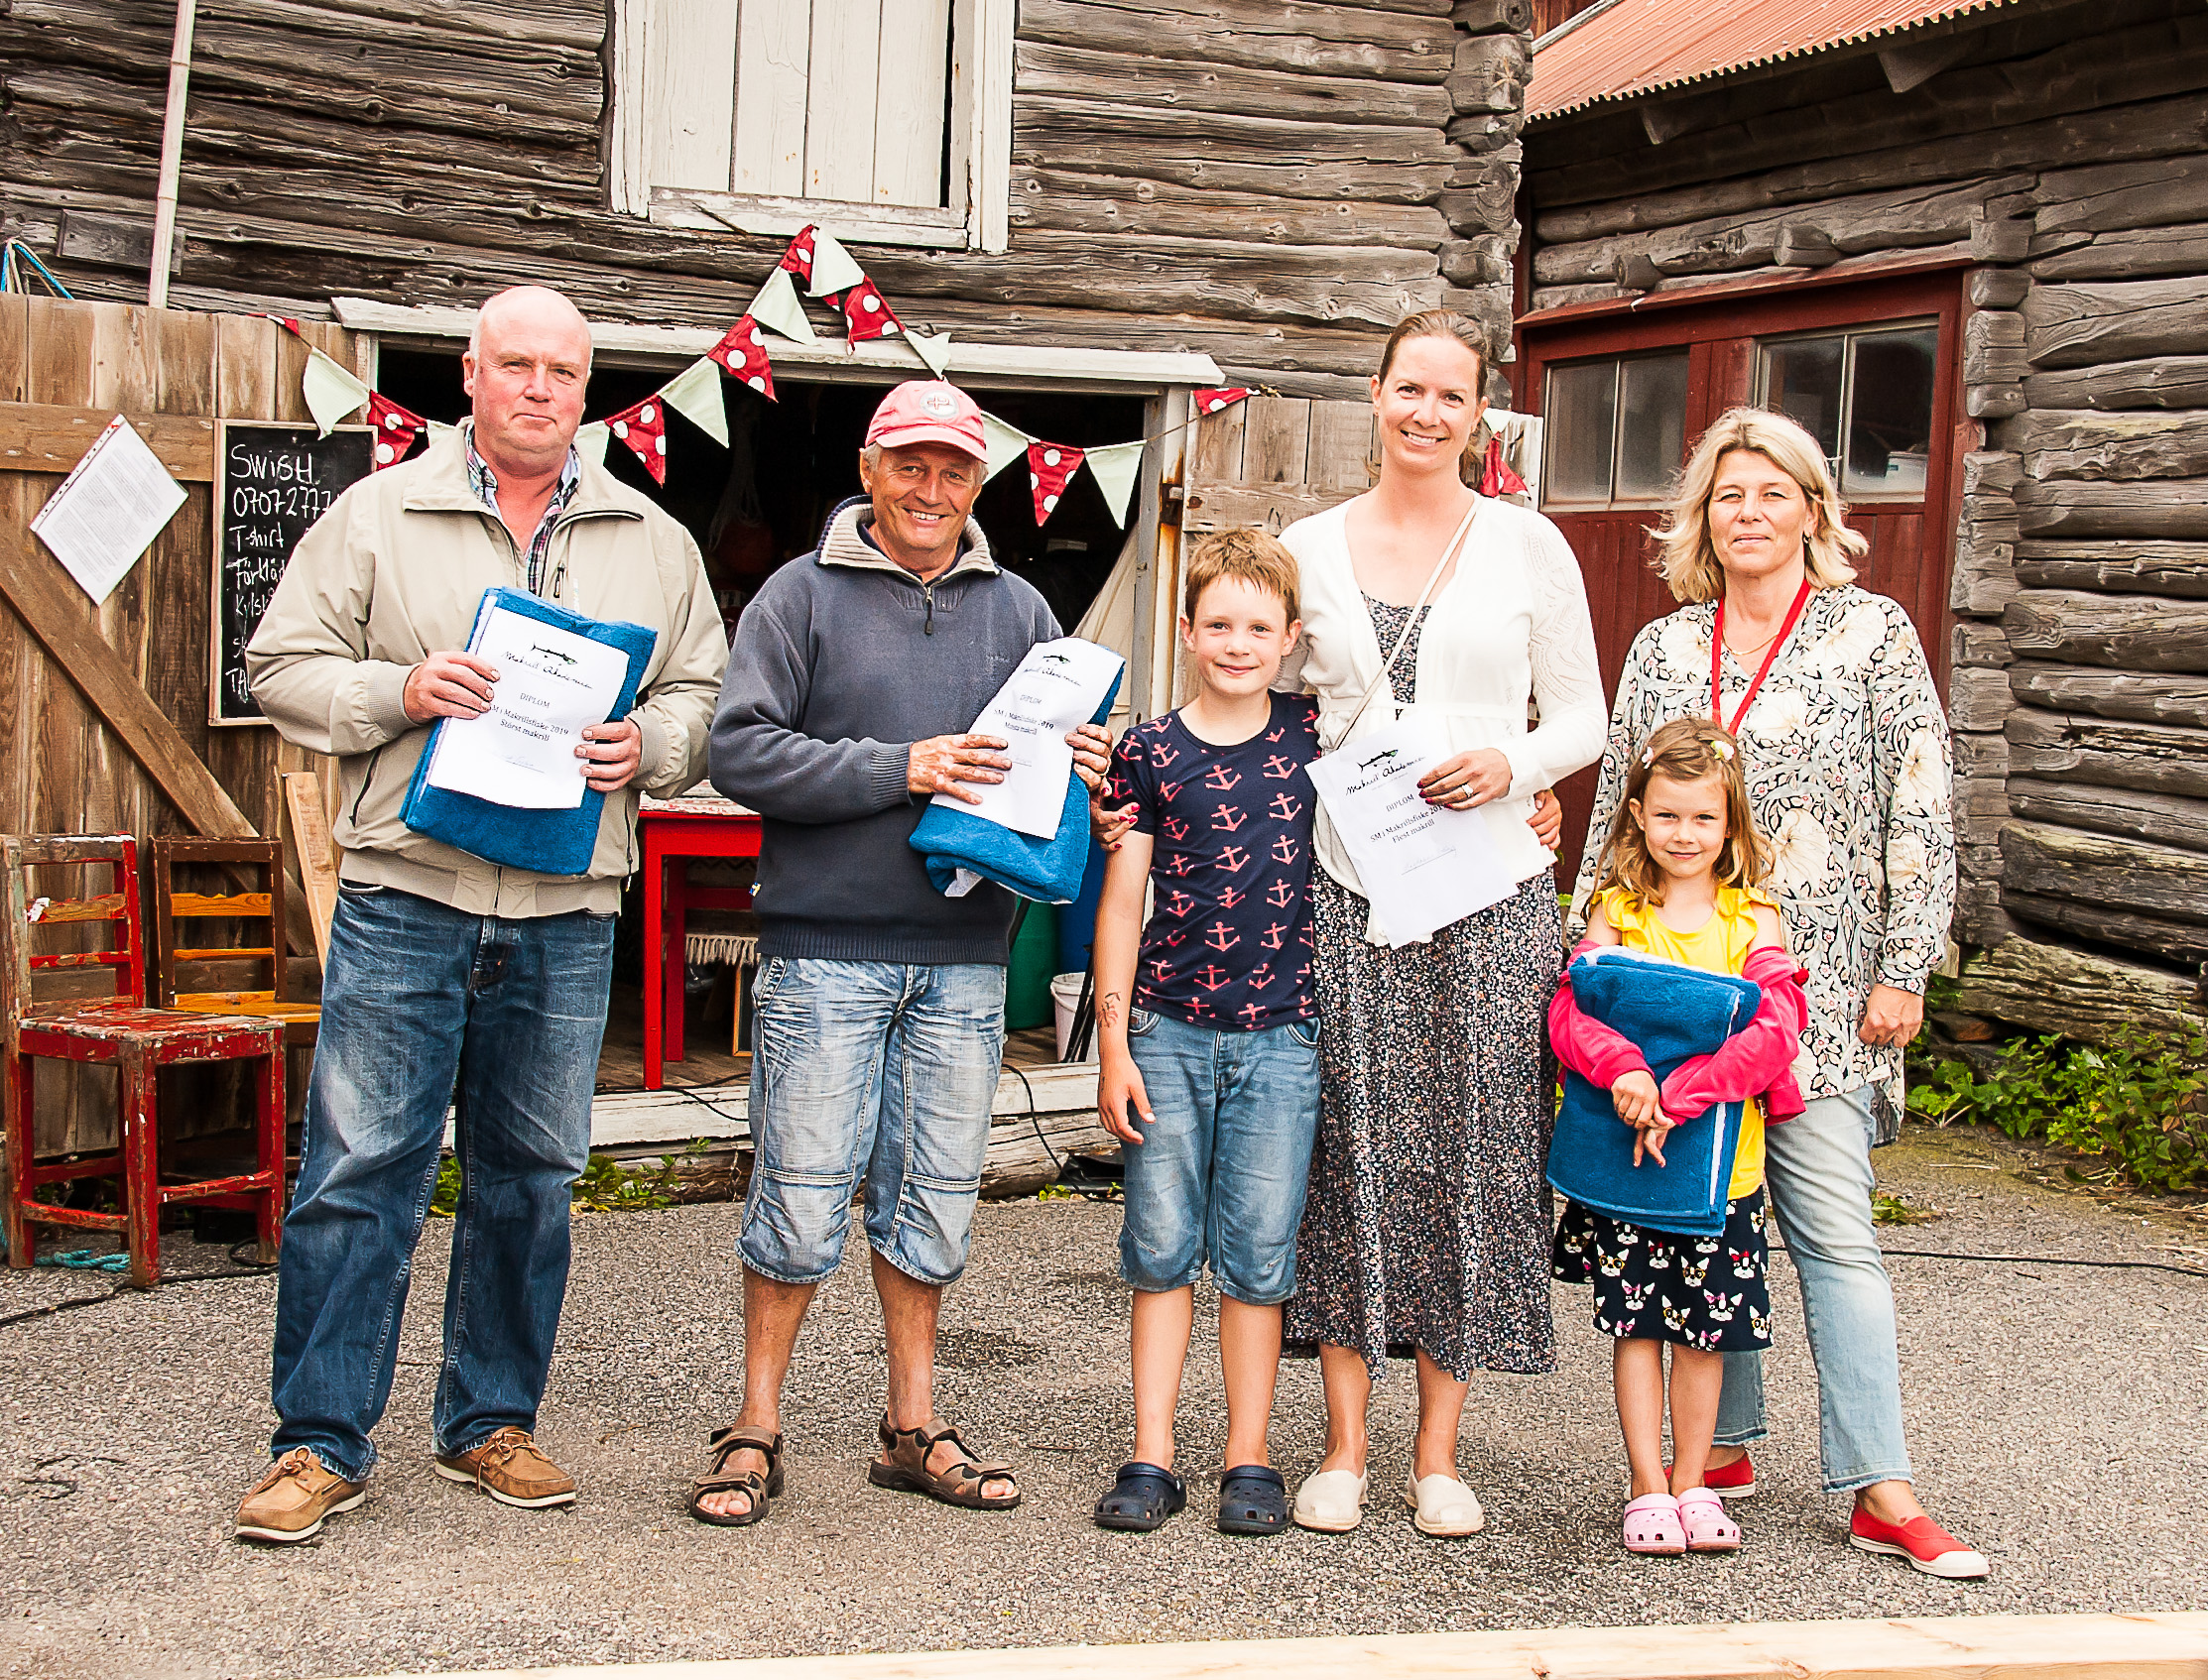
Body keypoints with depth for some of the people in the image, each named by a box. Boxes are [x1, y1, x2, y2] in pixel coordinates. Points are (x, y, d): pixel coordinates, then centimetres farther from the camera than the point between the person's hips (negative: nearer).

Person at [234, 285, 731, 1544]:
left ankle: (492, 1423, 23)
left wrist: (645, 744, -6)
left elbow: (709, 700, 14)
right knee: (360, 1171, -3)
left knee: (530, 1178, 10)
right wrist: (400, 692, -12)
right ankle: (323, 1444, 6)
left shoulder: (655, 544, 12)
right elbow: (283, 669, 4)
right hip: (405, 897, -2)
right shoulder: (377, 516, 5)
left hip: (567, 917, 3)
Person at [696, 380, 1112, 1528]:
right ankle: (756, 1431, 12)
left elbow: (1058, 752, 17)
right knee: (801, 1196, -1)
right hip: (825, 948, -4)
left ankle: (914, 1429, 21)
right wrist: (899, 769, -16)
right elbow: (740, 751, -9)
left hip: (964, 958, 4)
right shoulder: (801, 596, 1)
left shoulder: (1018, 611, 13)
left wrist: (1081, 775, -8)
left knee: (933, 1199, 10)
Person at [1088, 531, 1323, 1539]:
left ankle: (1249, 1460, 15)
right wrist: (1112, 1043, -2)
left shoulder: (1311, 734, 4)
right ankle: (1151, 1458, 12)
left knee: (1259, 1255, 4)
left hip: (1281, 1035, 1)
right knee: (1160, 1249, 4)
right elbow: (1121, 898, 2)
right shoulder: (1150, 752, 1)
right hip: (1168, 1030, 0)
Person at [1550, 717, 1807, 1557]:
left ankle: (1692, 1483, 20)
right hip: (1624, 1154, 0)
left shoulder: (1751, 919, 0)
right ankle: (1648, 1487, 12)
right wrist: (1620, 1065, -31)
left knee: (1707, 1327, 8)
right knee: (1636, 1322, 3)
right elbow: (1570, 1008, -11)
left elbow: (1776, 1029, -13)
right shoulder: (1616, 913, 1)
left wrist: (1681, 1096, -23)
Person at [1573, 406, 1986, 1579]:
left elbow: (1920, 811, -1)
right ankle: (1723, 1445, 21)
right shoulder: (1662, 648, 11)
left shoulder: (1873, 632, 2)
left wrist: (1902, 968, -6)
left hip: (1817, 979, -3)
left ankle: (1879, 1488, -3)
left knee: (1832, 1225, -7)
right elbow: (1615, 814, 14)